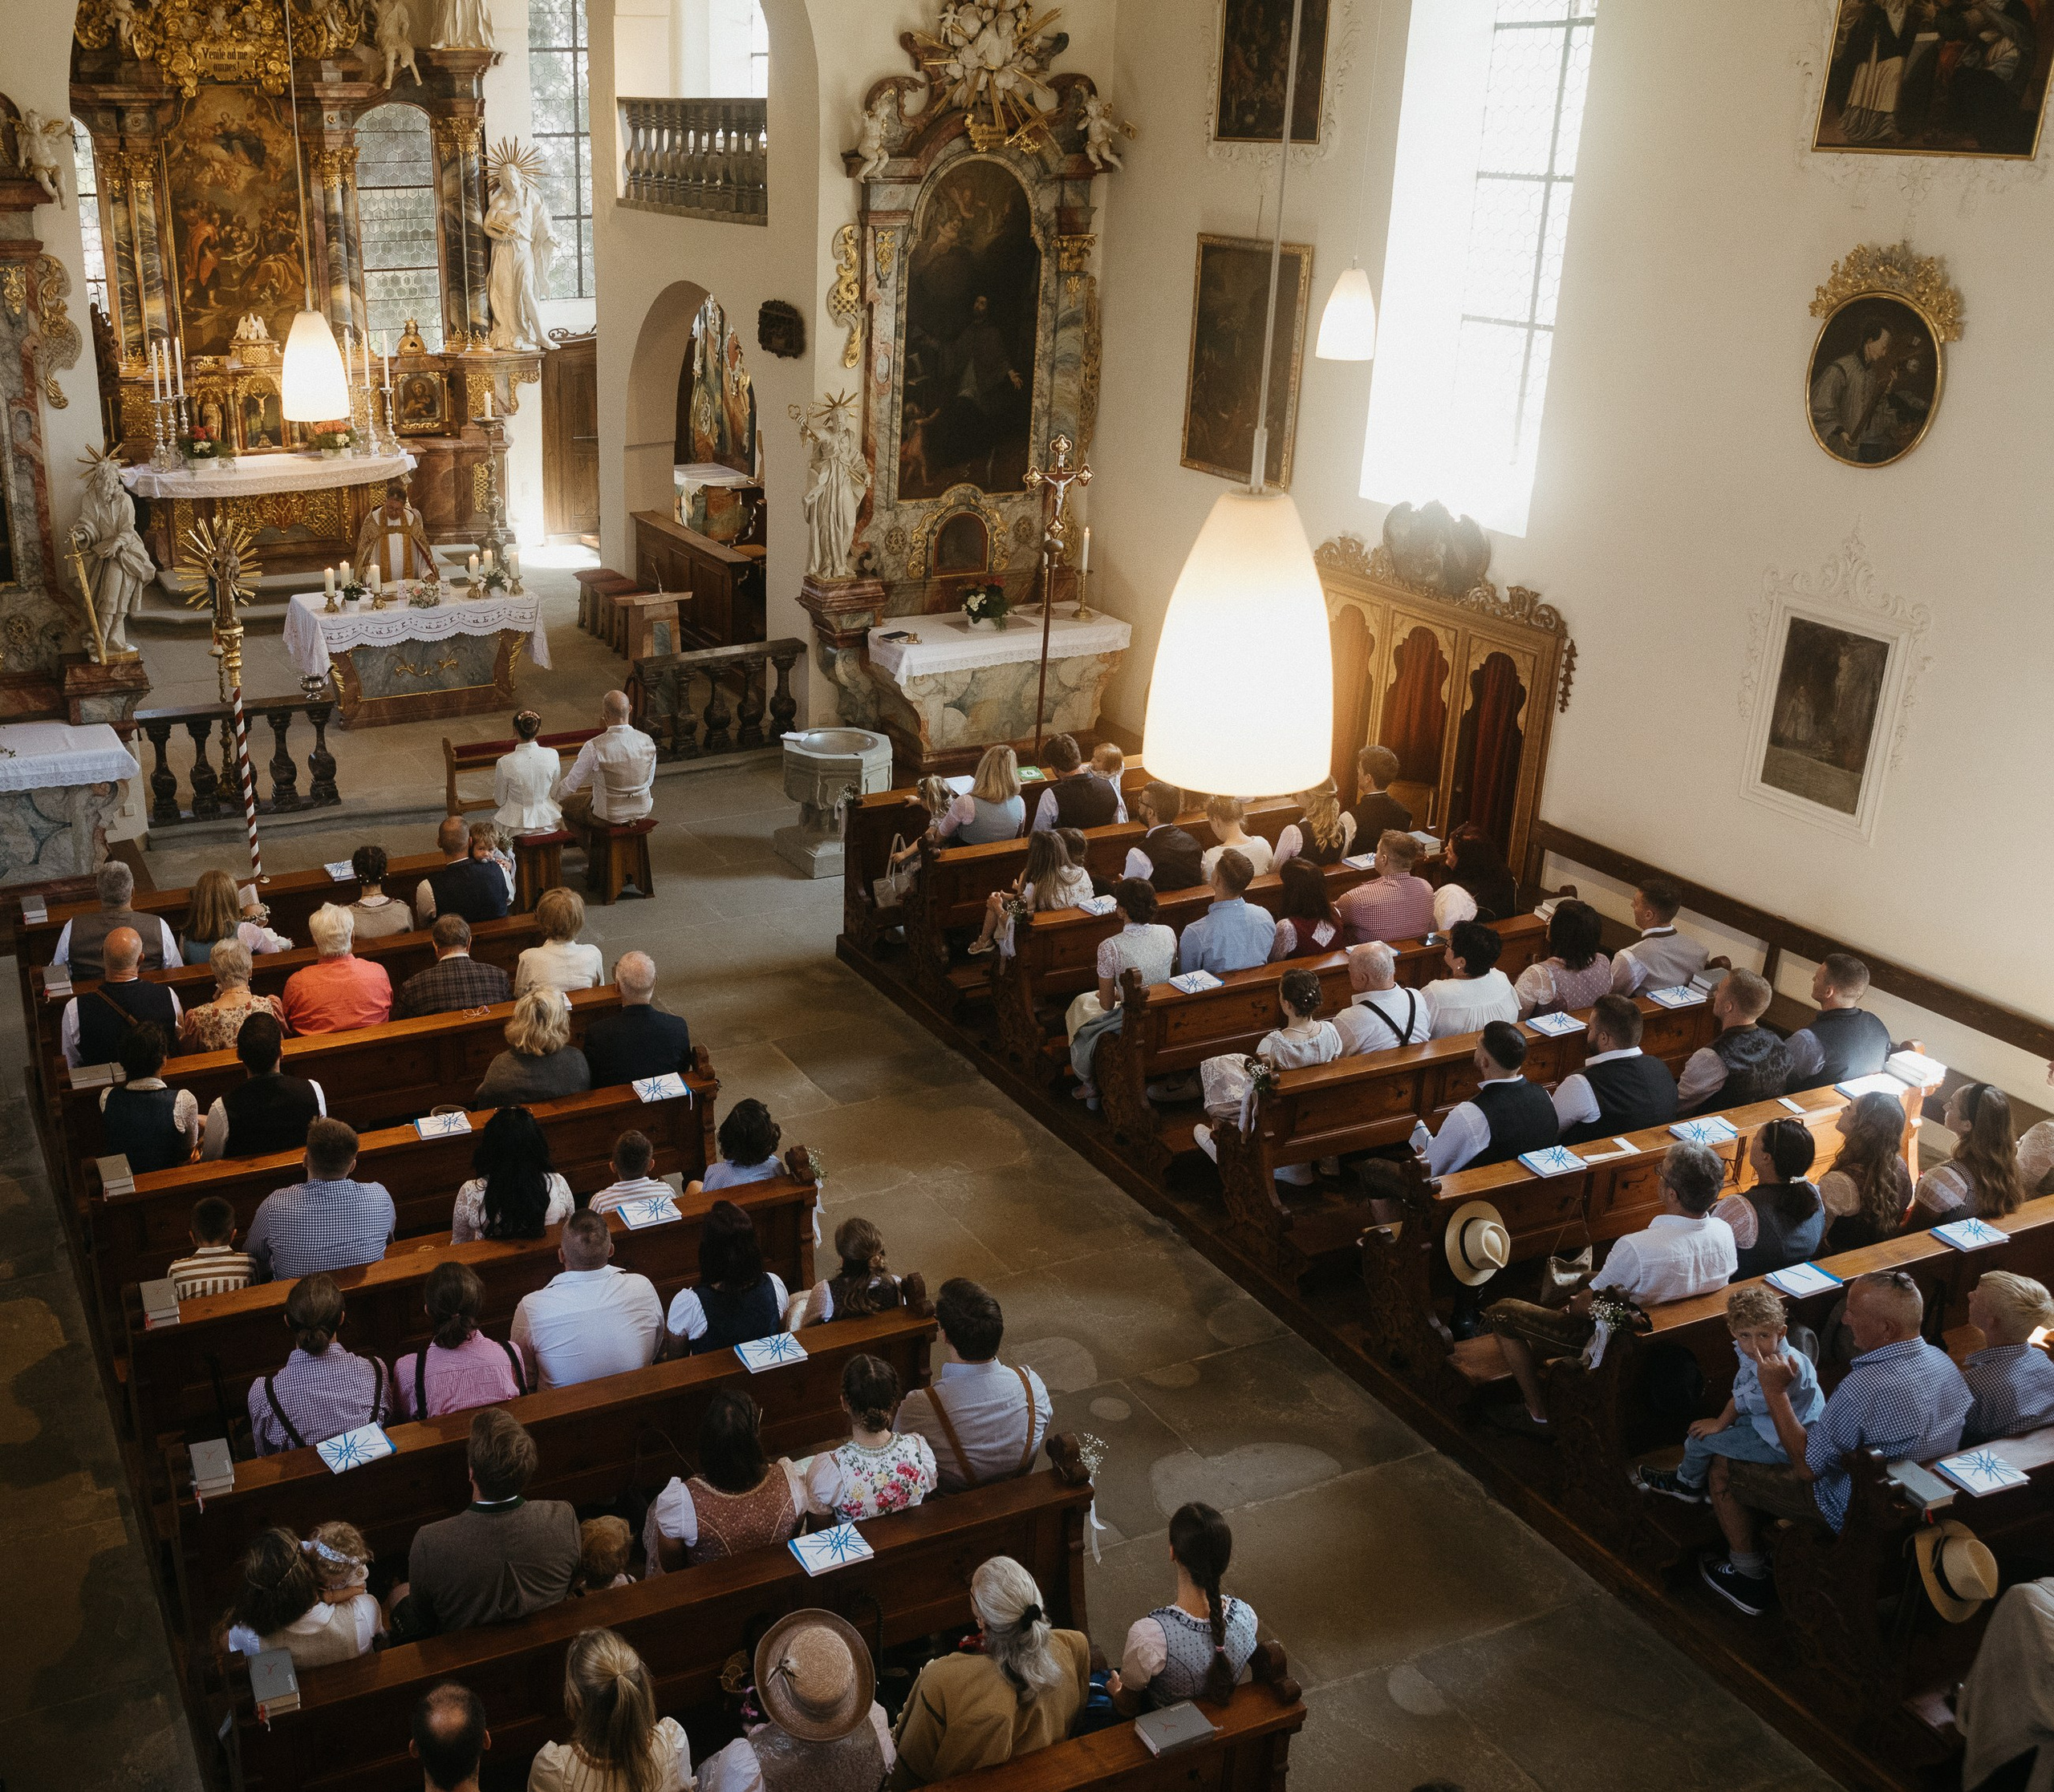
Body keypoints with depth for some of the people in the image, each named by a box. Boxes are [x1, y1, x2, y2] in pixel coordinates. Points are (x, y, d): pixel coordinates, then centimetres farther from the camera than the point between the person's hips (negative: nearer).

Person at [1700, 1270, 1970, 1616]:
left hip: (1850, 1508, -8)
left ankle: (1749, 1578, 25)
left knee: (1723, 1471, 6)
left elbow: (1807, 1466, -25)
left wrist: (1775, 1392, -18)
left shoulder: (1863, 1386, -38)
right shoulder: (1943, 1360, -11)